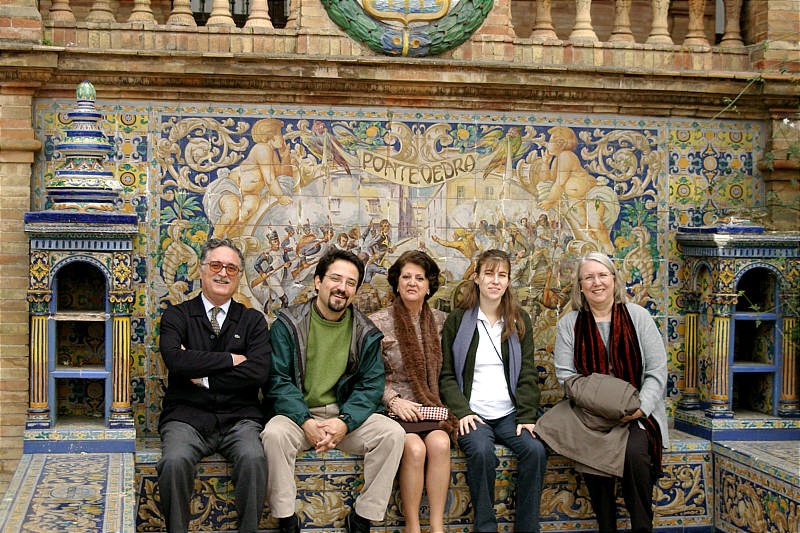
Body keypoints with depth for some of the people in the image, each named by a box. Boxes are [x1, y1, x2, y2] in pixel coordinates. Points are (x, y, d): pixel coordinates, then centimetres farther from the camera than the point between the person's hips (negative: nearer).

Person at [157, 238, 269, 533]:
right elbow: (175, 359, -11)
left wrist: (203, 376, -5)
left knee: (254, 458, -31)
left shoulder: (253, 321, 12)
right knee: (175, 461, -31)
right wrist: (230, 359, -7)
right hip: (187, 417, 0)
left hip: (238, 419, 1)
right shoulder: (177, 316, 10)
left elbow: (258, 372, -4)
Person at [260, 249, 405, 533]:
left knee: (393, 433, -22)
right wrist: (306, 423, -21)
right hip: (299, 413, -2)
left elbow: (371, 386, 2)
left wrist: (344, 422, -18)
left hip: (346, 415, 2)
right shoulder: (288, 324, 0)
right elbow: (277, 380, -7)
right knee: (274, 433, -34)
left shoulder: (366, 333, 6)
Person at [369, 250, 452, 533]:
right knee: (415, 448, -31)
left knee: (440, 443, -29)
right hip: (394, 408, -3)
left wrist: (443, 407, 1)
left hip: (430, 407, 3)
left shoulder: (440, 321, 11)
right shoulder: (378, 322, 1)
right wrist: (394, 400, -13)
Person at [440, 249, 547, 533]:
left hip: (509, 413, 2)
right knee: (482, 451, -33)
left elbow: (528, 374, 9)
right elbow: (446, 375, 4)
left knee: (535, 449, -26)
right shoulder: (457, 320, 6)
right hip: (472, 414, -2)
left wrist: (526, 416, -5)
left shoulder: (520, 320, 13)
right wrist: (461, 411, -12)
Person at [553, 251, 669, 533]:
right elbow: (565, 374, 1)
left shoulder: (638, 316, 6)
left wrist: (641, 407, -13)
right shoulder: (569, 324, 8)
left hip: (637, 414, 0)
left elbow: (656, 370, 2)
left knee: (634, 451, -30)